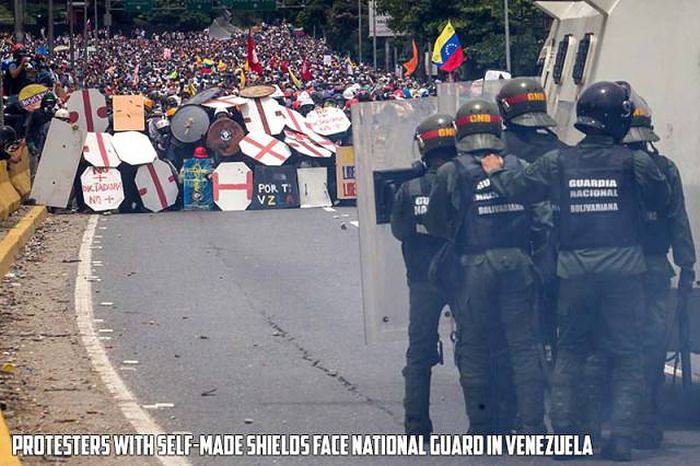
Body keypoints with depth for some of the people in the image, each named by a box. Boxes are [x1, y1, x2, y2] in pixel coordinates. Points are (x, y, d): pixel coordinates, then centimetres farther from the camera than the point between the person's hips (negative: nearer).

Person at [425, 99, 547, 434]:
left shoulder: (451, 173, -3)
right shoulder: (519, 168, 5)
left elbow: (435, 224, 2)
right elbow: (540, 215, 7)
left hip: (475, 267, -2)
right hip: (518, 264, 2)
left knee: (474, 349, 6)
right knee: (524, 345, 4)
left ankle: (483, 429, 8)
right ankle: (532, 425, -1)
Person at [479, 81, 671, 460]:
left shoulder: (558, 162, -2)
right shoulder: (634, 162, -7)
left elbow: (516, 190, 1)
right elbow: (659, 199, 7)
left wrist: (496, 172, 21)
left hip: (575, 271, 2)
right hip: (622, 269, -2)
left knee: (570, 353, 14)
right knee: (626, 357, 4)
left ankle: (563, 428, 9)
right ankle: (621, 436, -3)